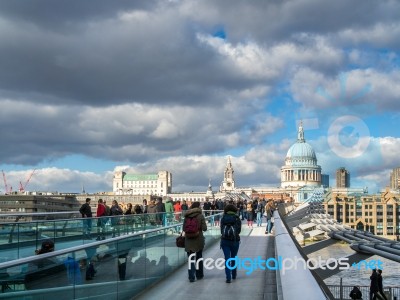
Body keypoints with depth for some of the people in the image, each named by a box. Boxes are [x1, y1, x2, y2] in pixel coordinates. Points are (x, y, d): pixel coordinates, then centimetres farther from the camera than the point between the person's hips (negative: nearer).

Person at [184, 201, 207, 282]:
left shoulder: (186, 216, 1)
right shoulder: (200, 216, -7)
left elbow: (184, 228, 4)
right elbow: (204, 228, -10)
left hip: (188, 240, 1)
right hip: (198, 239, -1)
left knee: (190, 258, 5)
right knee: (199, 257, 15)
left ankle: (191, 277, -2)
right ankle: (199, 275, 26)